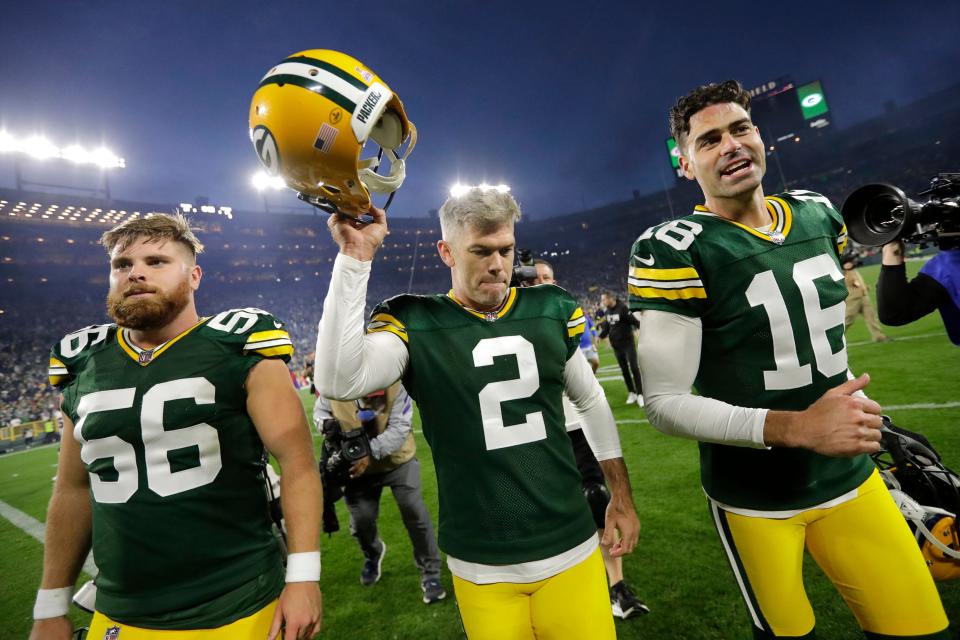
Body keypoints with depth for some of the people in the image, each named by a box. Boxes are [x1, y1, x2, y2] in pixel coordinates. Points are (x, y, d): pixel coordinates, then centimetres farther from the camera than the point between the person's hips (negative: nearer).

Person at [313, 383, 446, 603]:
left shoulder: (395, 386, -29)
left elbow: (400, 427, -30)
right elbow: (320, 411, -1)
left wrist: (371, 452, -42)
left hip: (398, 461, -2)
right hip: (360, 466, 3)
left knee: (414, 513, -5)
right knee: (361, 520, 8)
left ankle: (430, 571, 17)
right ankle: (373, 554, 47)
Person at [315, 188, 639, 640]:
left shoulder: (550, 311, 0)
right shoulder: (416, 325, -10)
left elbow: (592, 402, 11)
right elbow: (338, 383, -27)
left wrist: (621, 496, 13)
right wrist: (356, 258, -26)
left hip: (571, 549, 3)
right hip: (482, 566, -2)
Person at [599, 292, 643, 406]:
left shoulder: (622, 308, -14)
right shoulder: (607, 311, 6)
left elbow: (634, 321, -17)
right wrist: (600, 336, 4)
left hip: (628, 342, -6)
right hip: (616, 345, 6)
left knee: (634, 368, -6)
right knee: (624, 370, 10)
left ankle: (640, 394, 0)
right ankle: (631, 393, 21)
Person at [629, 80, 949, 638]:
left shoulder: (818, 215, 2)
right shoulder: (676, 251, -20)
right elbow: (665, 403, -21)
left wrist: (856, 409, 17)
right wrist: (796, 428, -28)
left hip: (849, 476, 6)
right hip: (754, 496, -5)